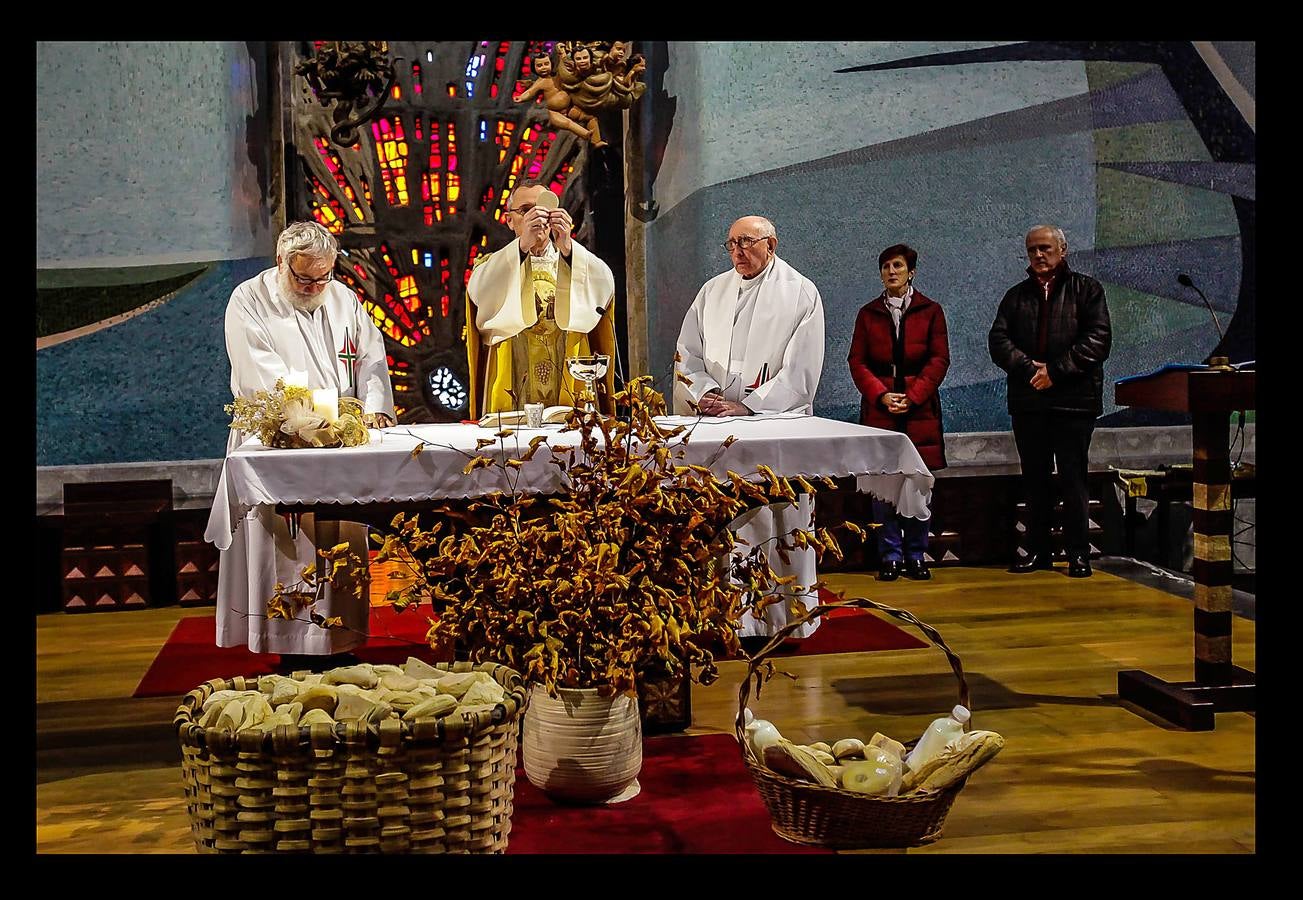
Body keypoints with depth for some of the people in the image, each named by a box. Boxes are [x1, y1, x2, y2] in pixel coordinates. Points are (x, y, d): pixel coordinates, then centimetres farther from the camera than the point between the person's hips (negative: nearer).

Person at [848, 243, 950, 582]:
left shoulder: (930, 311, 7)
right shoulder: (868, 313, 11)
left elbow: (939, 359, 1)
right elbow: (857, 361, 6)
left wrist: (912, 396, -10)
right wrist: (881, 395, -9)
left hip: (919, 409, -1)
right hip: (879, 409, 1)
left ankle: (916, 556, 11)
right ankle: (890, 557, 6)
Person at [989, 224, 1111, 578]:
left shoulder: (1086, 289, 4)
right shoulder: (1016, 295, 15)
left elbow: (1098, 338, -7)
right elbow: (998, 340, 4)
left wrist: (1055, 370, -14)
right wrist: (1029, 368, -13)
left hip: (1074, 399, -4)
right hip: (1027, 399, 4)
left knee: (1073, 476, -2)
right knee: (1034, 478, 9)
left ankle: (1078, 553, 4)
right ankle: (1037, 551, 16)